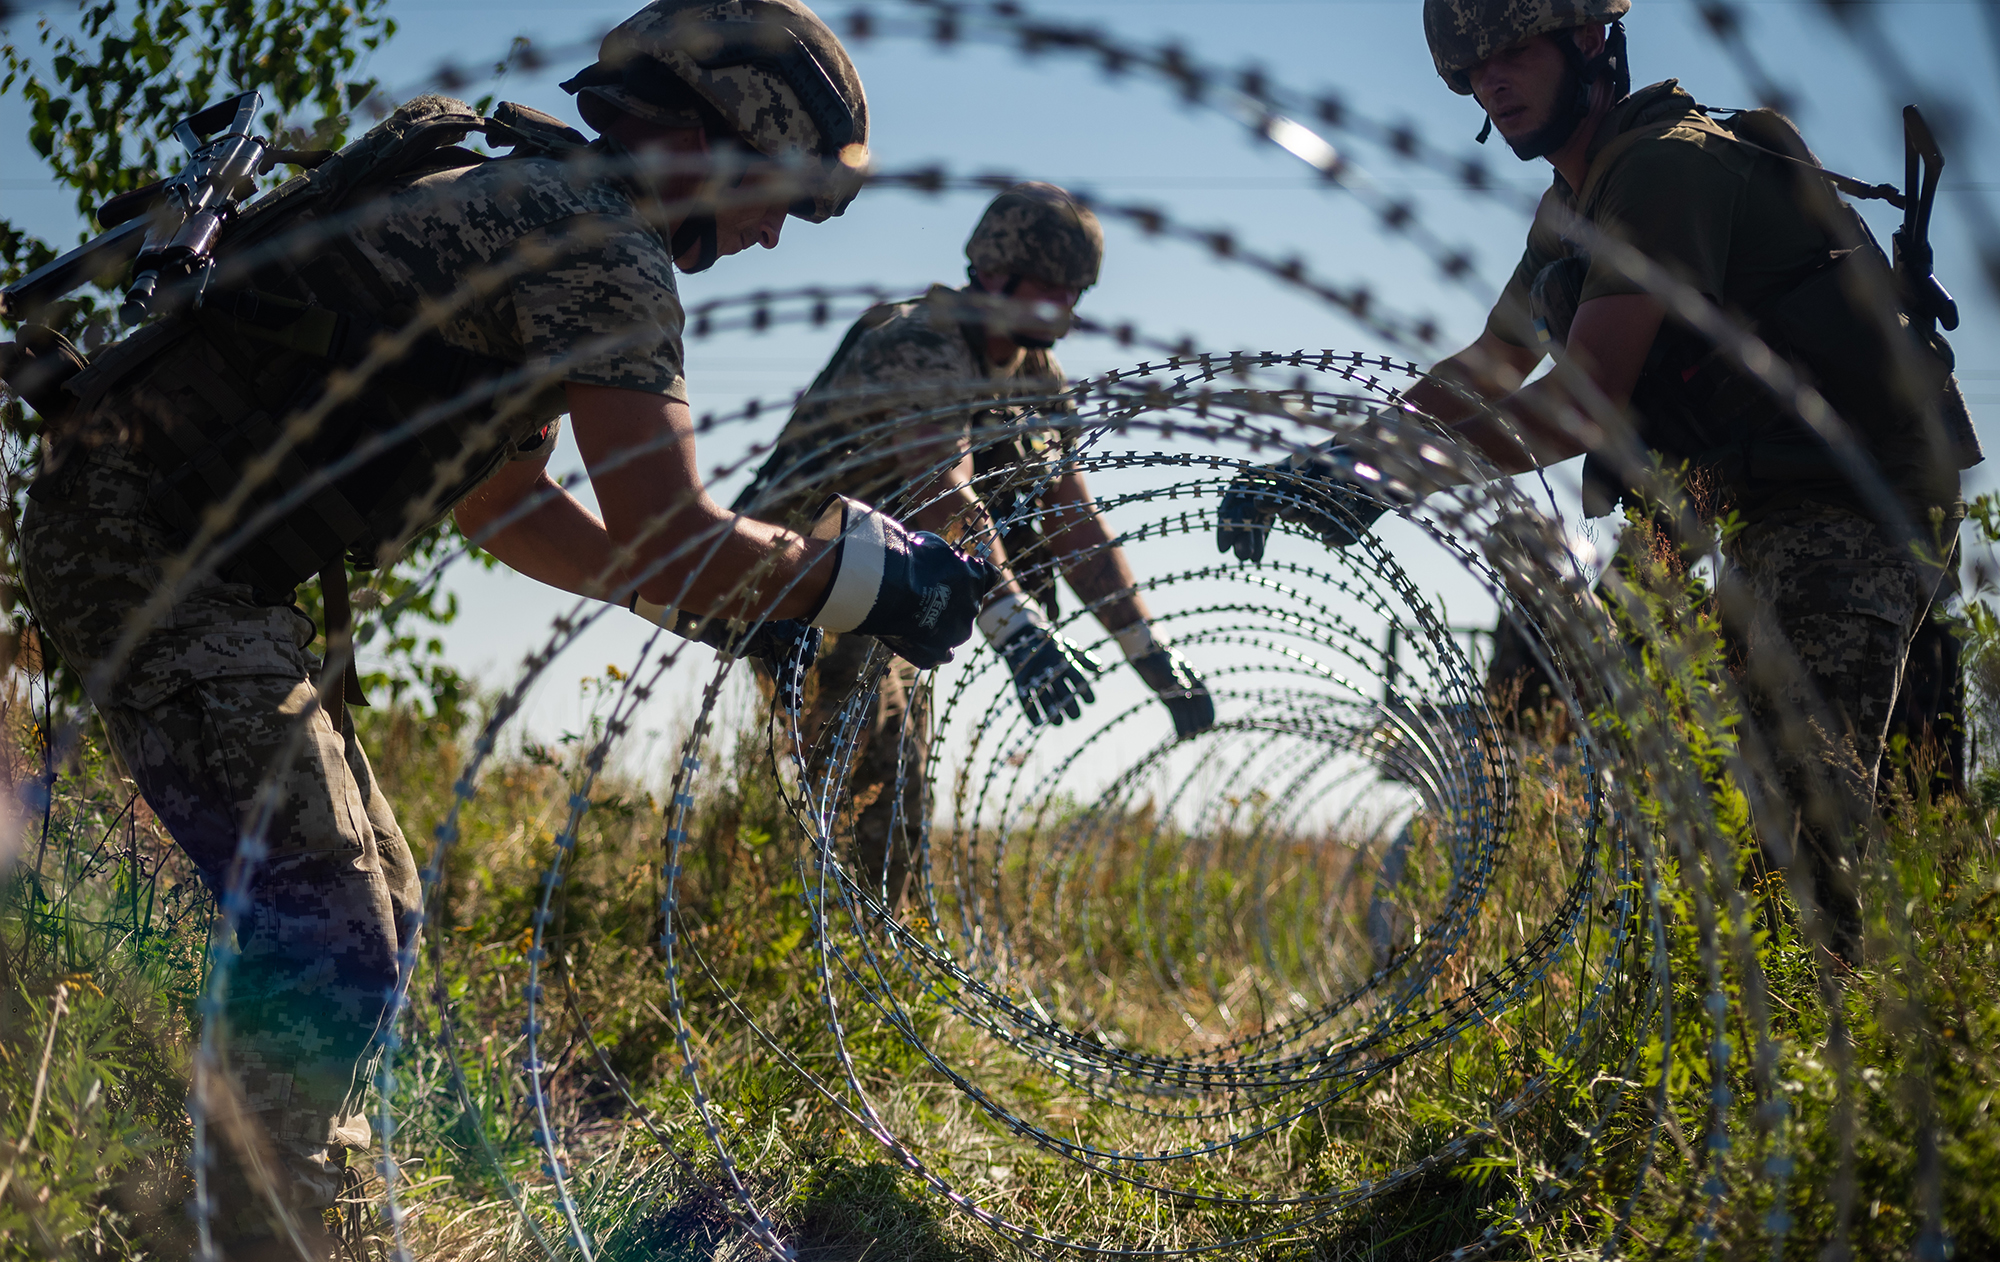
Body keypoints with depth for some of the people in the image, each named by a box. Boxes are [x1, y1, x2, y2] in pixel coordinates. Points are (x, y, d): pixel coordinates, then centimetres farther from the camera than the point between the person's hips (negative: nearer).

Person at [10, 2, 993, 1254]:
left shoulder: (531, 205, 18)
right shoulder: (599, 241, -15)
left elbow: (504, 502, 22)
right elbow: (665, 534, -20)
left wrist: (732, 600, 20)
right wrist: (869, 573, -6)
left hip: (182, 551, 11)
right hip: (152, 548, -11)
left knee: (376, 907, 15)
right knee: (329, 942, -13)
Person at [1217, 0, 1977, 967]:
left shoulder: (1668, 164, -18)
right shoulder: (1575, 203, 14)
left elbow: (1589, 400, -26)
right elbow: (1492, 369, 16)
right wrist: (1338, 454, 3)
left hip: (1859, 497, -11)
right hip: (1772, 506, 11)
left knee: (1801, 816, -20)